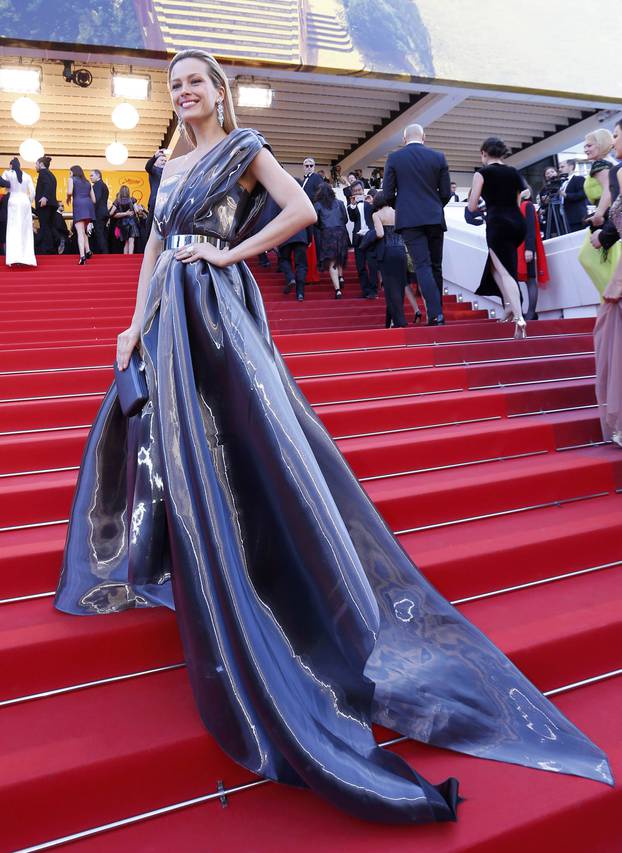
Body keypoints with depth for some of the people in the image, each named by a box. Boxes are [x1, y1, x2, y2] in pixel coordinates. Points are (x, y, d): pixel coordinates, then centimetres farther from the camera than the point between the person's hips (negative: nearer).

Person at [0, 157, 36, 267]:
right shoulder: (27, 176, 8)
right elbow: (32, 192, 5)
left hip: (14, 201, -2)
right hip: (25, 201, 2)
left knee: (14, 229, -5)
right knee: (26, 230, 5)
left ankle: (14, 258, -17)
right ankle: (27, 257, 0)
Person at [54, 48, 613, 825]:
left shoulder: (243, 148, 3)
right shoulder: (171, 169, 23)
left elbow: (302, 210, -14)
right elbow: (154, 251, 20)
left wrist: (228, 253, -11)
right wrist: (138, 323, 10)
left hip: (220, 312, -7)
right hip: (170, 317, 8)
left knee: (252, 449, -10)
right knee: (172, 446, 10)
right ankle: (190, 573, 28)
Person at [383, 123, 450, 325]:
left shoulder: (394, 158, 2)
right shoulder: (438, 157, 6)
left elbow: (388, 194, 1)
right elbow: (446, 193, 7)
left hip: (410, 219, -2)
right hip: (435, 218, 2)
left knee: (422, 266, -7)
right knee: (435, 266, 11)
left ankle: (435, 314, -19)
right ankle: (437, 312, 14)